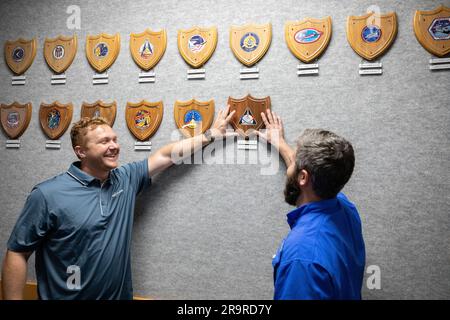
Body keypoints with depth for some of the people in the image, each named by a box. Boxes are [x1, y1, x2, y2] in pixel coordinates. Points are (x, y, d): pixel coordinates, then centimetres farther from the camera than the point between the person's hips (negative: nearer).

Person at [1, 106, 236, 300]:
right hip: (67, 295, -5)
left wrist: (212, 134, 9)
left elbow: (165, 156, 5)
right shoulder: (48, 195, -15)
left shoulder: (126, 179, -1)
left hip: (120, 295, 5)